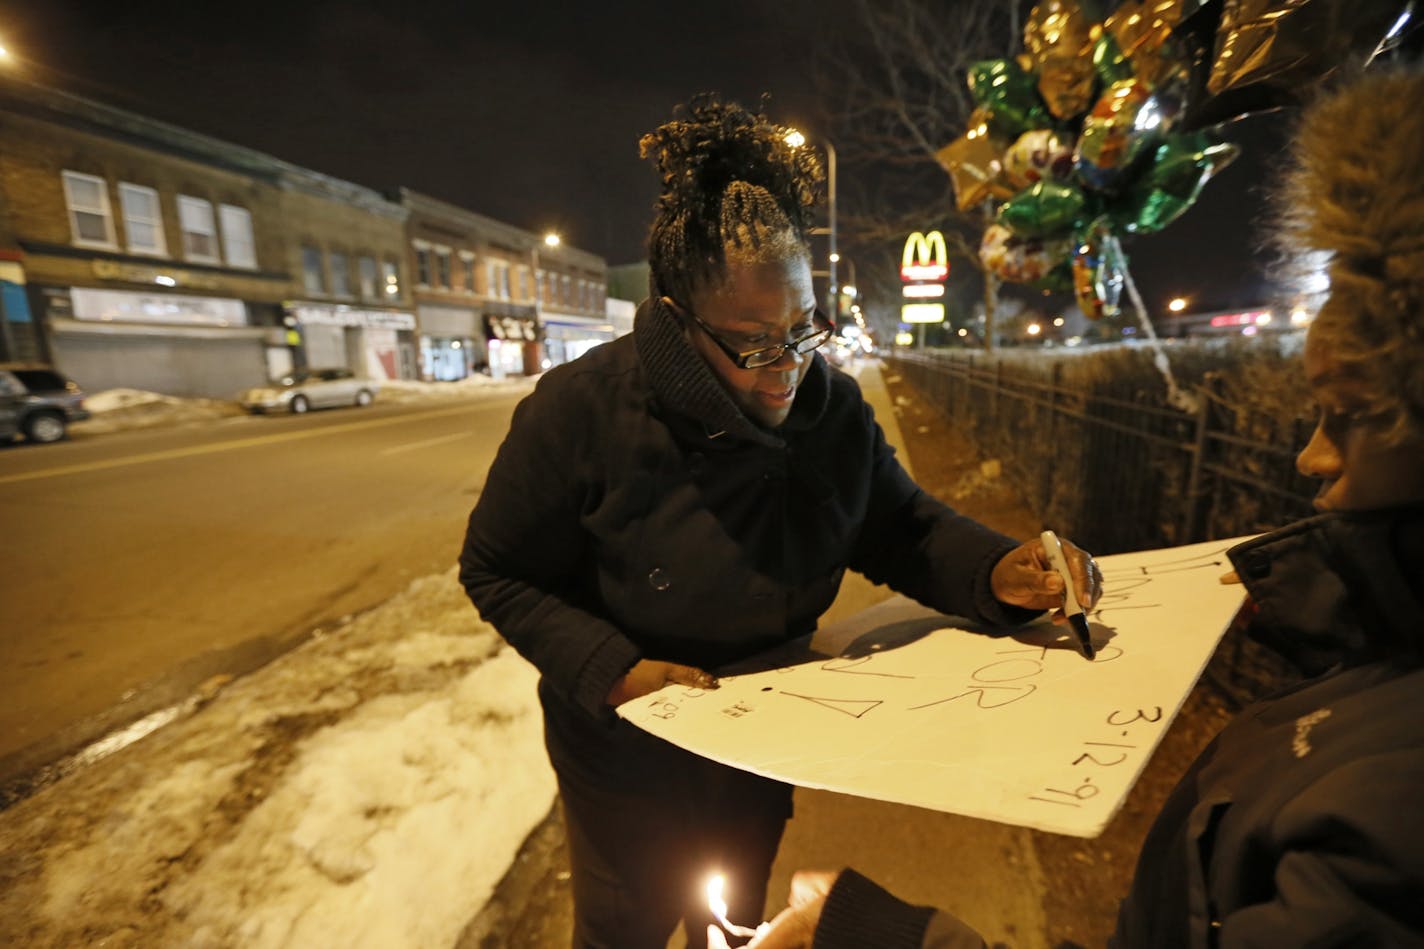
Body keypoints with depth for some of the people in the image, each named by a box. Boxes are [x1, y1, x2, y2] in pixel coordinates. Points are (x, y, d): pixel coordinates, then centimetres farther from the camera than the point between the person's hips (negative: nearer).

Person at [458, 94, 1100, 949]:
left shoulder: (833, 407, -14)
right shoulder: (581, 412, -27)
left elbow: (900, 528, -6)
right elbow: (498, 572, -17)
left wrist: (995, 571, -25)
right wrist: (609, 668, -29)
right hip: (630, 759, -2)